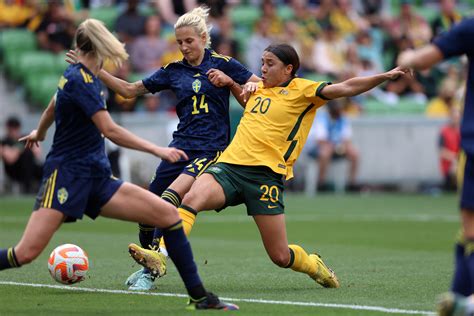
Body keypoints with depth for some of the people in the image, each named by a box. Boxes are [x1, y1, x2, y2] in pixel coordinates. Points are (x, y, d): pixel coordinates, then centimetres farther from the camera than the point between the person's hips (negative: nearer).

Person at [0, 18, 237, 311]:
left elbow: (52, 109, 33)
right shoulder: (80, 80, -14)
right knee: (27, 252, -20)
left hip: (97, 178, 9)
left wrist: (39, 133, 54)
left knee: (169, 214, -5)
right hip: (66, 174, -9)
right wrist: (158, 150, -20)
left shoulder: (77, 76, 14)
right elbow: (110, 130, -21)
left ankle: (199, 296, -2)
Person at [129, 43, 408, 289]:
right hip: (229, 165, 5)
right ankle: (161, 254, -40)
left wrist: (384, 76, -17)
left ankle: (313, 265, 30)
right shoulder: (259, 89, 22)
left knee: (281, 257, -2)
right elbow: (244, 94, 47)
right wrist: (245, 88, 23)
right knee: (192, 198, -28)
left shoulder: (301, 90, 4)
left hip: (265, 174, -5)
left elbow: (345, 88, -6)